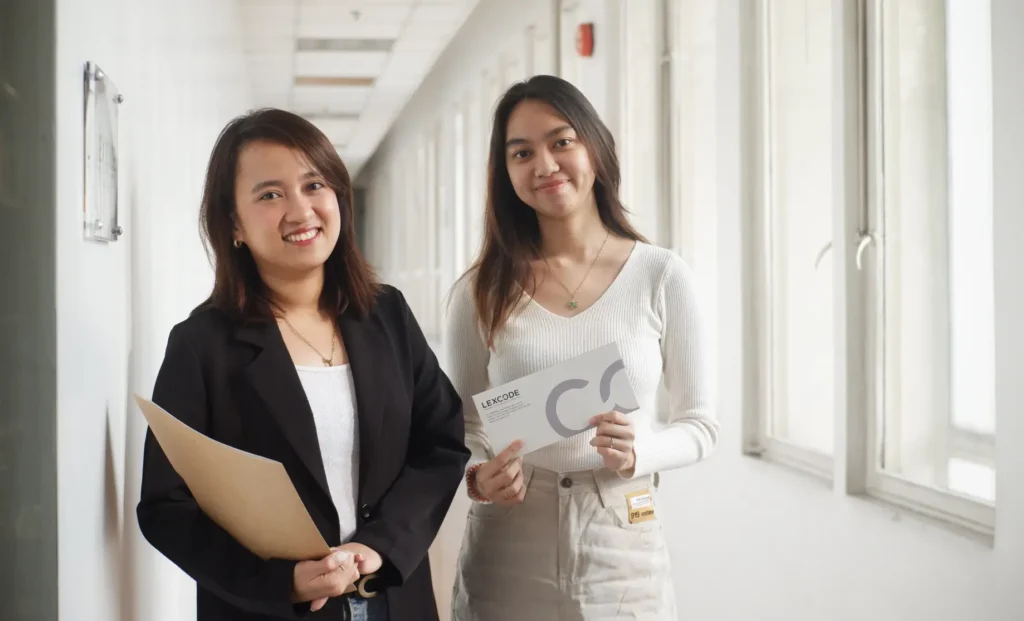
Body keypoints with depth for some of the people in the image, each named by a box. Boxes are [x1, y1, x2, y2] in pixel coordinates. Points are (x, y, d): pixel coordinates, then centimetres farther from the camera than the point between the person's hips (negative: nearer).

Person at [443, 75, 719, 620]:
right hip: (506, 559, 1)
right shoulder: (480, 292, -1)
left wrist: (639, 452, -17)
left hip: (624, 554, 0)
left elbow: (700, 423, 1)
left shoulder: (663, 277, -4)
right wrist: (476, 477, -14)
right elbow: (461, 425, 6)